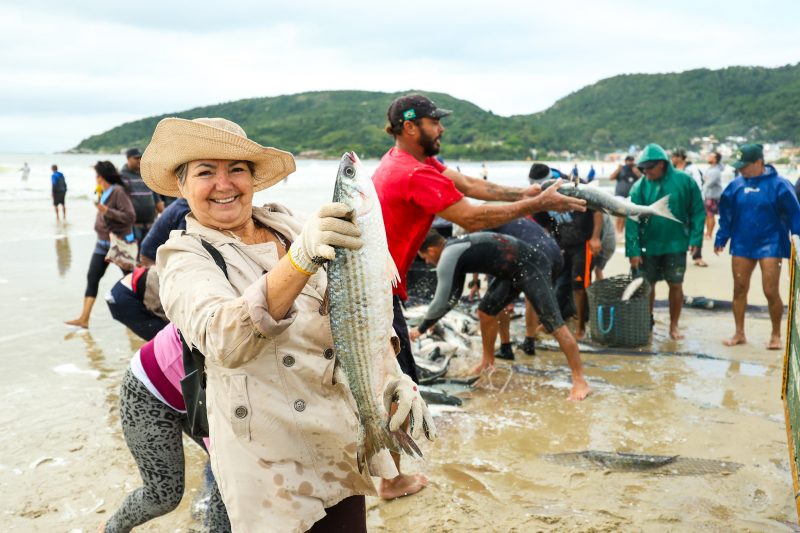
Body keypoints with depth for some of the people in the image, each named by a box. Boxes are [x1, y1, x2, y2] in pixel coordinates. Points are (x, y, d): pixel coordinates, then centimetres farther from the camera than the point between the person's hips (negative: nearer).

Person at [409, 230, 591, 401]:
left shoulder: (448, 257, -16)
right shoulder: (456, 250, 12)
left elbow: (441, 302, -16)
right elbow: (452, 295, 23)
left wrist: (421, 328, -2)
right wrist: (431, 321, 24)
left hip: (532, 267, -10)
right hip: (513, 270, 10)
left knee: (553, 323, -12)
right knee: (486, 311, 14)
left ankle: (580, 381, -9)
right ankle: (488, 361, 33)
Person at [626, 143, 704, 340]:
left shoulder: (684, 181, -8)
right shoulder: (639, 187, -8)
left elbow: (697, 211, -2)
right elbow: (632, 220, -9)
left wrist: (695, 238, -10)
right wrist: (633, 250, -14)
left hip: (676, 244, -1)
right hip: (648, 245, 1)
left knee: (675, 285, 5)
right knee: (647, 285, 10)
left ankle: (674, 326, 20)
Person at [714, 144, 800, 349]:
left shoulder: (778, 184, -9)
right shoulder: (736, 185, 3)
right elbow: (726, 215, 11)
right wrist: (721, 239, 9)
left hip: (770, 245, -4)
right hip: (742, 245, 5)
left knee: (771, 291, -3)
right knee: (739, 289, 8)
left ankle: (776, 335, 15)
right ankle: (739, 333, 20)